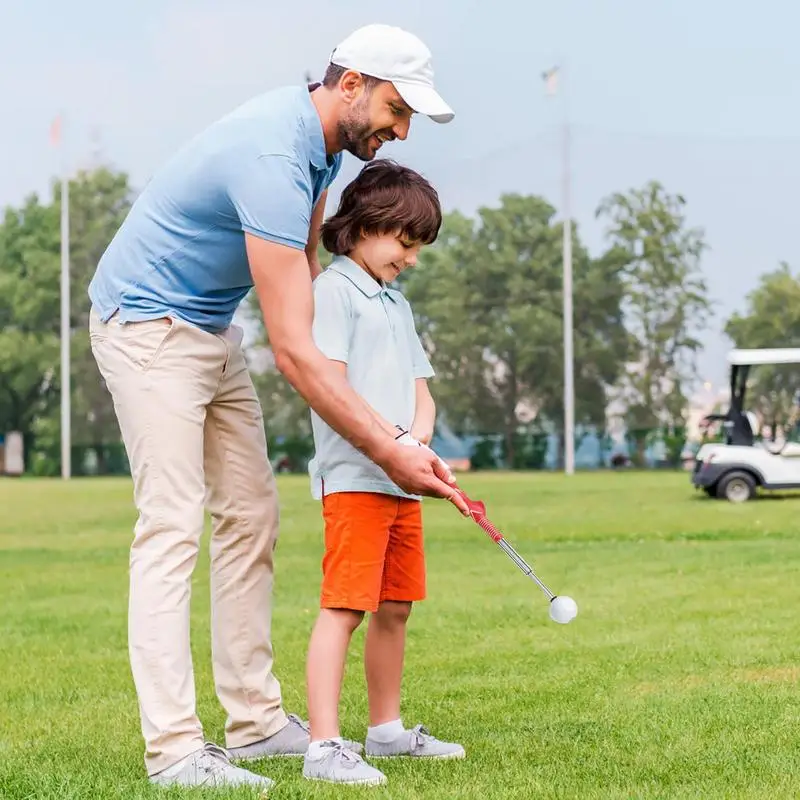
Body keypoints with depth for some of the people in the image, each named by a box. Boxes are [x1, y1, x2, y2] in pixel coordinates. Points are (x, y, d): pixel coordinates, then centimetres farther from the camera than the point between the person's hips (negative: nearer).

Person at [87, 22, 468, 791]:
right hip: (147, 324, -10)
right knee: (173, 525, -14)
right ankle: (174, 749, -15)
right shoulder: (273, 161, -30)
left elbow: (305, 268, 16)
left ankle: (255, 720, 10)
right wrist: (390, 455, -31)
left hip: (212, 327, 10)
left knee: (250, 516, 7)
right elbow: (292, 352, -33)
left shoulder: (318, 138, 0)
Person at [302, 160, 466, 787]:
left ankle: (386, 730, 25)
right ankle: (324, 747, -13)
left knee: (394, 610, 14)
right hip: (354, 477, -9)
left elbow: (421, 393, 19)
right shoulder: (334, 290, -4)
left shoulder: (397, 304, 23)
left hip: (403, 483, 9)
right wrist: (394, 441, -21)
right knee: (343, 609, -12)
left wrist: (417, 439, -3)